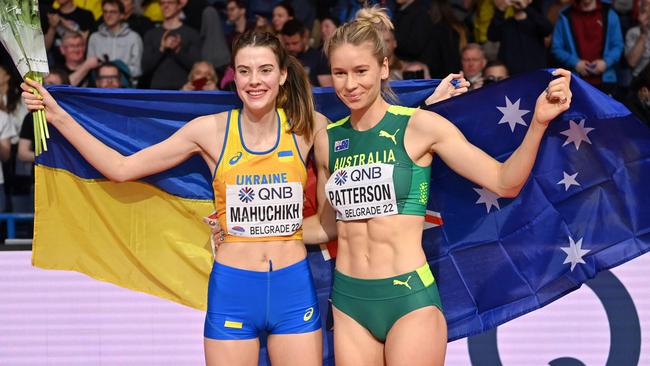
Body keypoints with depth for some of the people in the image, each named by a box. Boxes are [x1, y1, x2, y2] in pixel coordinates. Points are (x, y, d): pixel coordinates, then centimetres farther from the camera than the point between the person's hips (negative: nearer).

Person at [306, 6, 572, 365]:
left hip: (410, 298, -4)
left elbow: (505, 183, -9)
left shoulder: (420, 126, -6)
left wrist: (538, 122, -22)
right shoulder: (328, 140, 6)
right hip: (349, 300, 4)